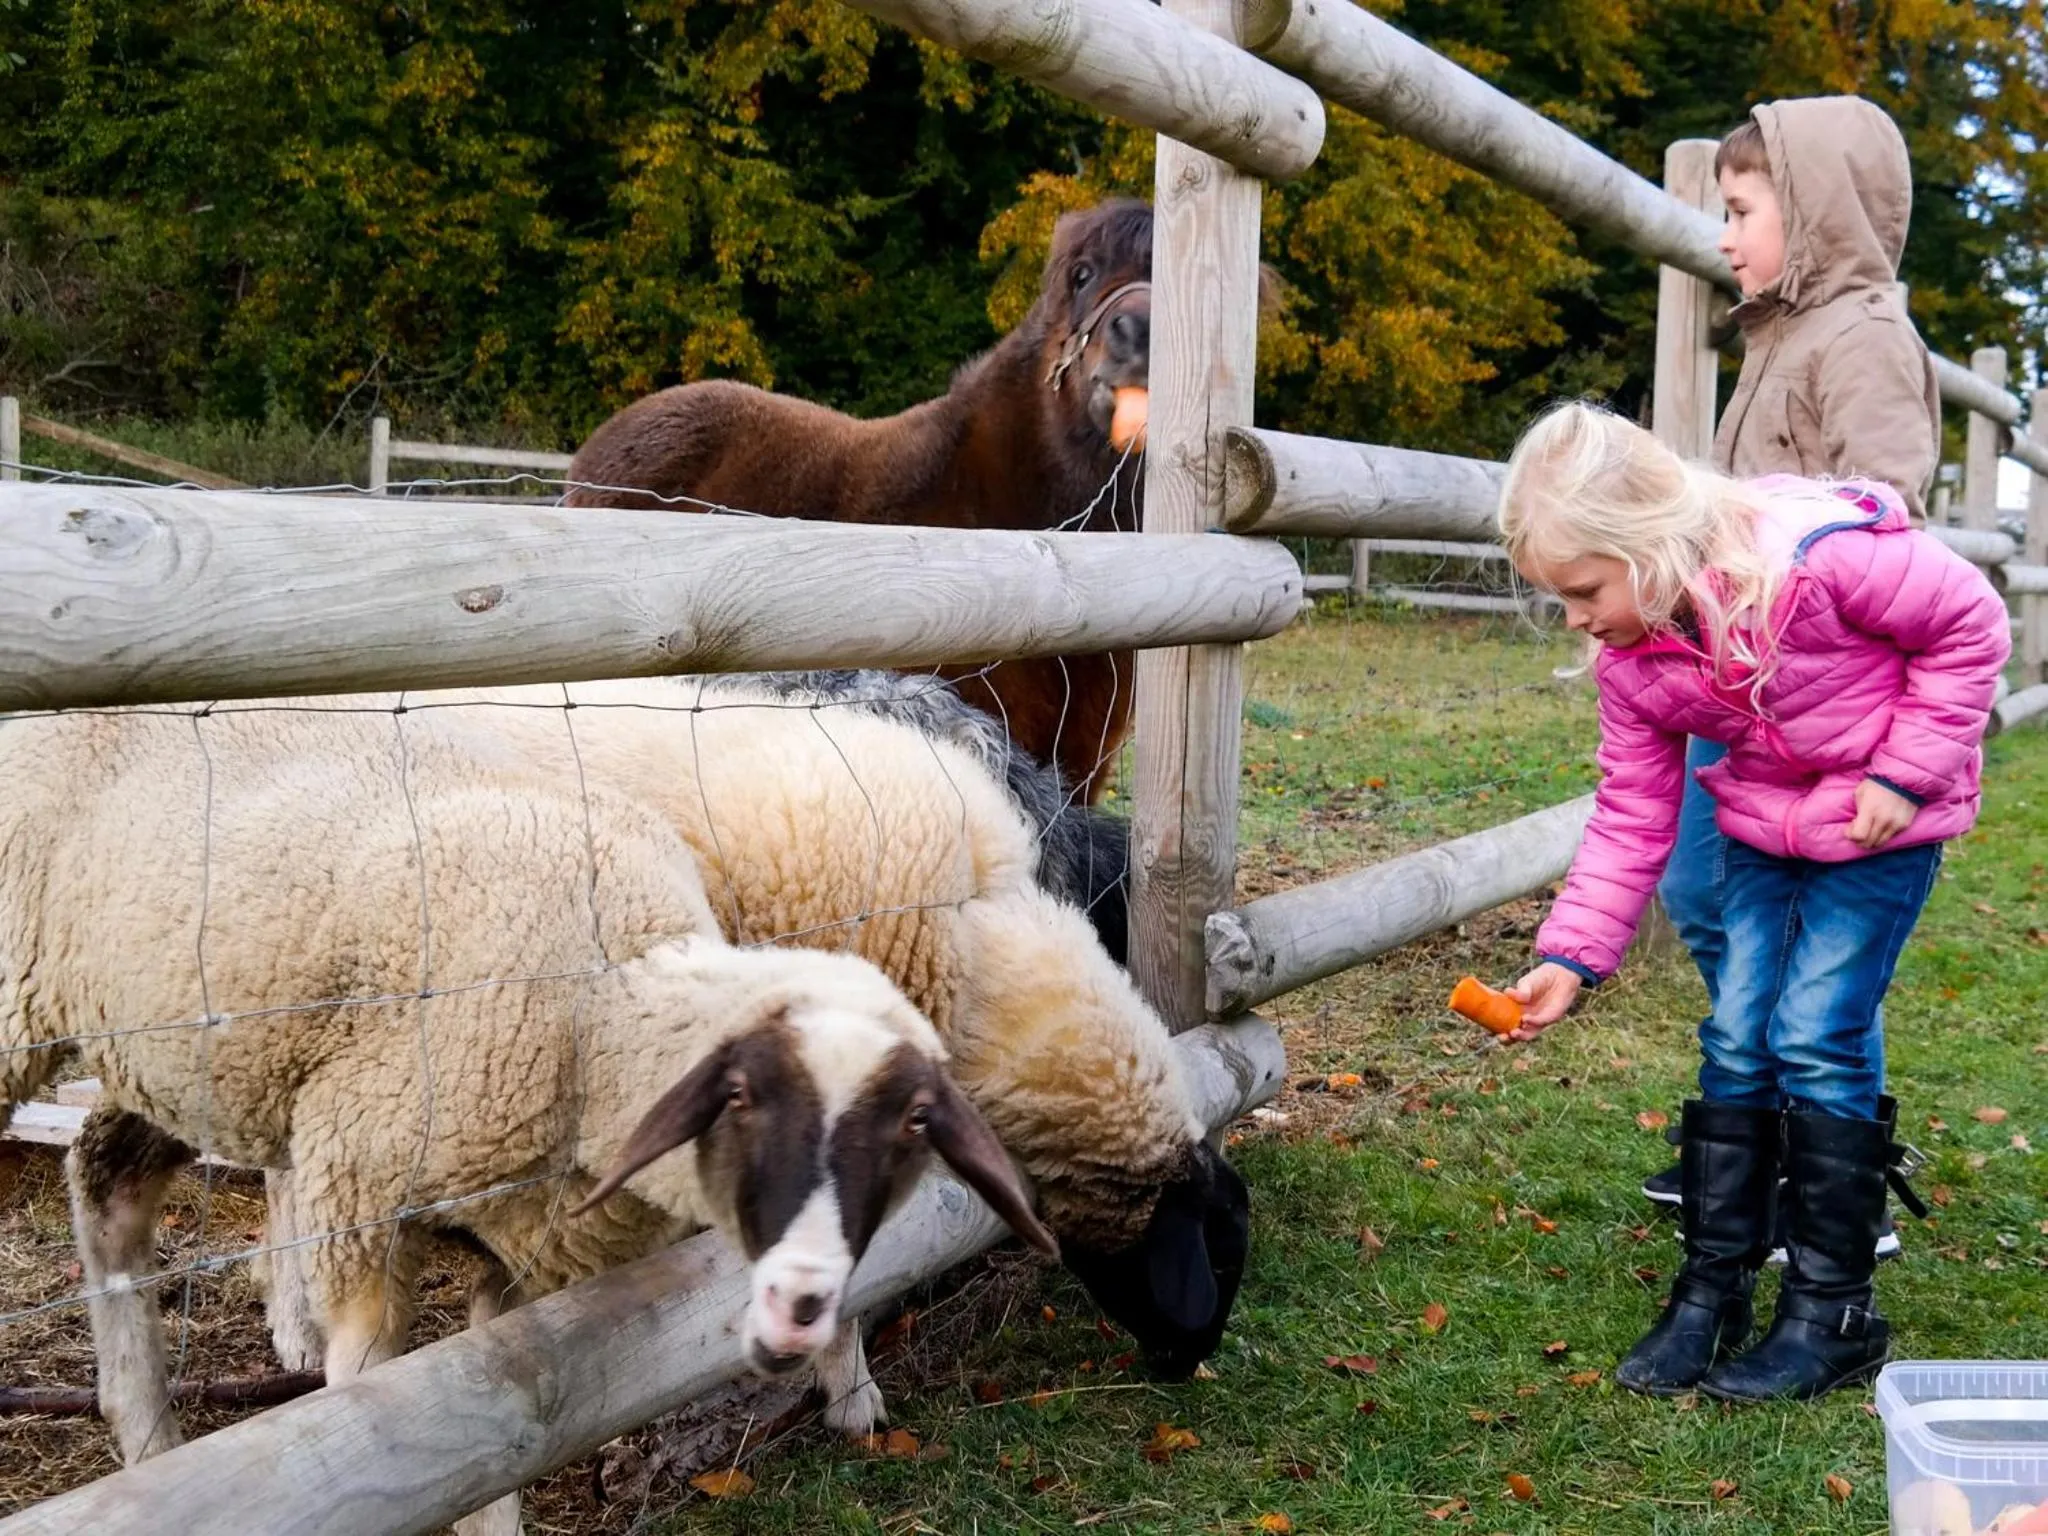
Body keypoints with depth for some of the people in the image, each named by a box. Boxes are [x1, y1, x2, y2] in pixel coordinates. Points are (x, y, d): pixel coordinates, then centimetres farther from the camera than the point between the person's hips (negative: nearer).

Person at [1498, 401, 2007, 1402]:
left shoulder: (1820, 555, -32)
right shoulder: (1632, 660, -12)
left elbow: (1972, 623, -17)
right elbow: (1632, 816, -4)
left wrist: (1905, 771, -19)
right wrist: (1570, 956, -11)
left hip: (1880, 823, -5)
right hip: (1763, 824, 6)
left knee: (1816, 1042, -10)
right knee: (1736, 1041, 1)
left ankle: (1832, 1313, 3)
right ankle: (1710, 1292, 12)